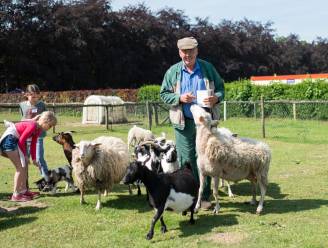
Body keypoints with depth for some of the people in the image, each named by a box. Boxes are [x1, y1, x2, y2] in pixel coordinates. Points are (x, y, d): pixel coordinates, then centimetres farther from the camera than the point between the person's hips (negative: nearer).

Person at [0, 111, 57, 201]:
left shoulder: (38, 129, 6)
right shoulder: (32, 126, -24)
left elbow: (33, 145, 12)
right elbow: (21, 141, -20)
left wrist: (34, 159, 11)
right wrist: (25, 155, -10)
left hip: (14, 140, 10)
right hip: (9, 139, -10)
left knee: (24, 165, 13)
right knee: (20, 167, -9)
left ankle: (24, 190, 23)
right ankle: (16, 195, -5)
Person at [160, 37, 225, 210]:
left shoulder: (208, 68, 4)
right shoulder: (173, 72, 4)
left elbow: (221, 88, 9)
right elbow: (164, 94, 6)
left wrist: (216, 98, -13)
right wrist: (179, 98, -12)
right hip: (183, 122, 0)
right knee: (186, 160, 1)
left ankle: (205, 197, 14)